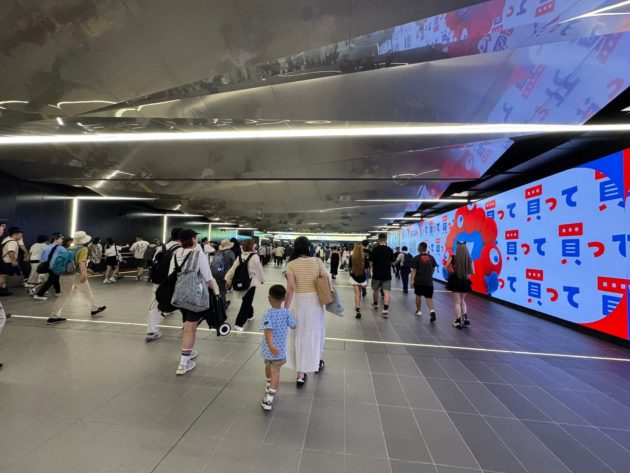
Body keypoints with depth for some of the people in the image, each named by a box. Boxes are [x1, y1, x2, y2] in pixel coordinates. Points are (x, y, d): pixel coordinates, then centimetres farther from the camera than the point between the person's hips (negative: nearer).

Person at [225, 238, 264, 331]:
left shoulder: (240, 256, 3)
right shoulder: (254, 256, -14)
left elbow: (233, 268, 3)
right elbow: (259, 269, -8)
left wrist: (228, 279, 6)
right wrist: (262, 279, 8)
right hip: (251, 282, -6)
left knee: (246, 300, 25)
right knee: (246, 303, -1)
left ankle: (249, 315, 45)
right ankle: (239, 324, -5)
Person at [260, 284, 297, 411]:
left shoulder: (268, 313, -18)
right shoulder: (286, 312, -13)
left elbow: (268, 330, -31)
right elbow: (294, 326, -1)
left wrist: (271, 346, -37)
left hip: (268, 349, 1)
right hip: (280, 349, -1)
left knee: (268, 368, 26)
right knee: (275, 372, 12)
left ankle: (269, 387, 48)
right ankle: (269, 398, 6)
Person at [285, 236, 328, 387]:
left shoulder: (291, 264, -10)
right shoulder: (317, 261, -5)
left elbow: (290, 288, -17)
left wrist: (285, 309, -11)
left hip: (299, 302, -1)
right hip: (315, 301, 2)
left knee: (300, 335, 13)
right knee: (316, 331, 22)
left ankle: (301, 375, 20)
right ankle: (317, 363, 45)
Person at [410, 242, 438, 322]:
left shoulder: (416, 258, -8)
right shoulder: (431, 257, 3)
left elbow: (413, 271, -11)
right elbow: (433, 269, 12)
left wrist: (412, 280, -6)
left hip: (418, 281, -2)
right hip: (429, 281, 2)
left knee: (418, 295, 16)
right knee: (429, 297, 5)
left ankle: (418, 310, 28)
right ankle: (431, 310, -17)